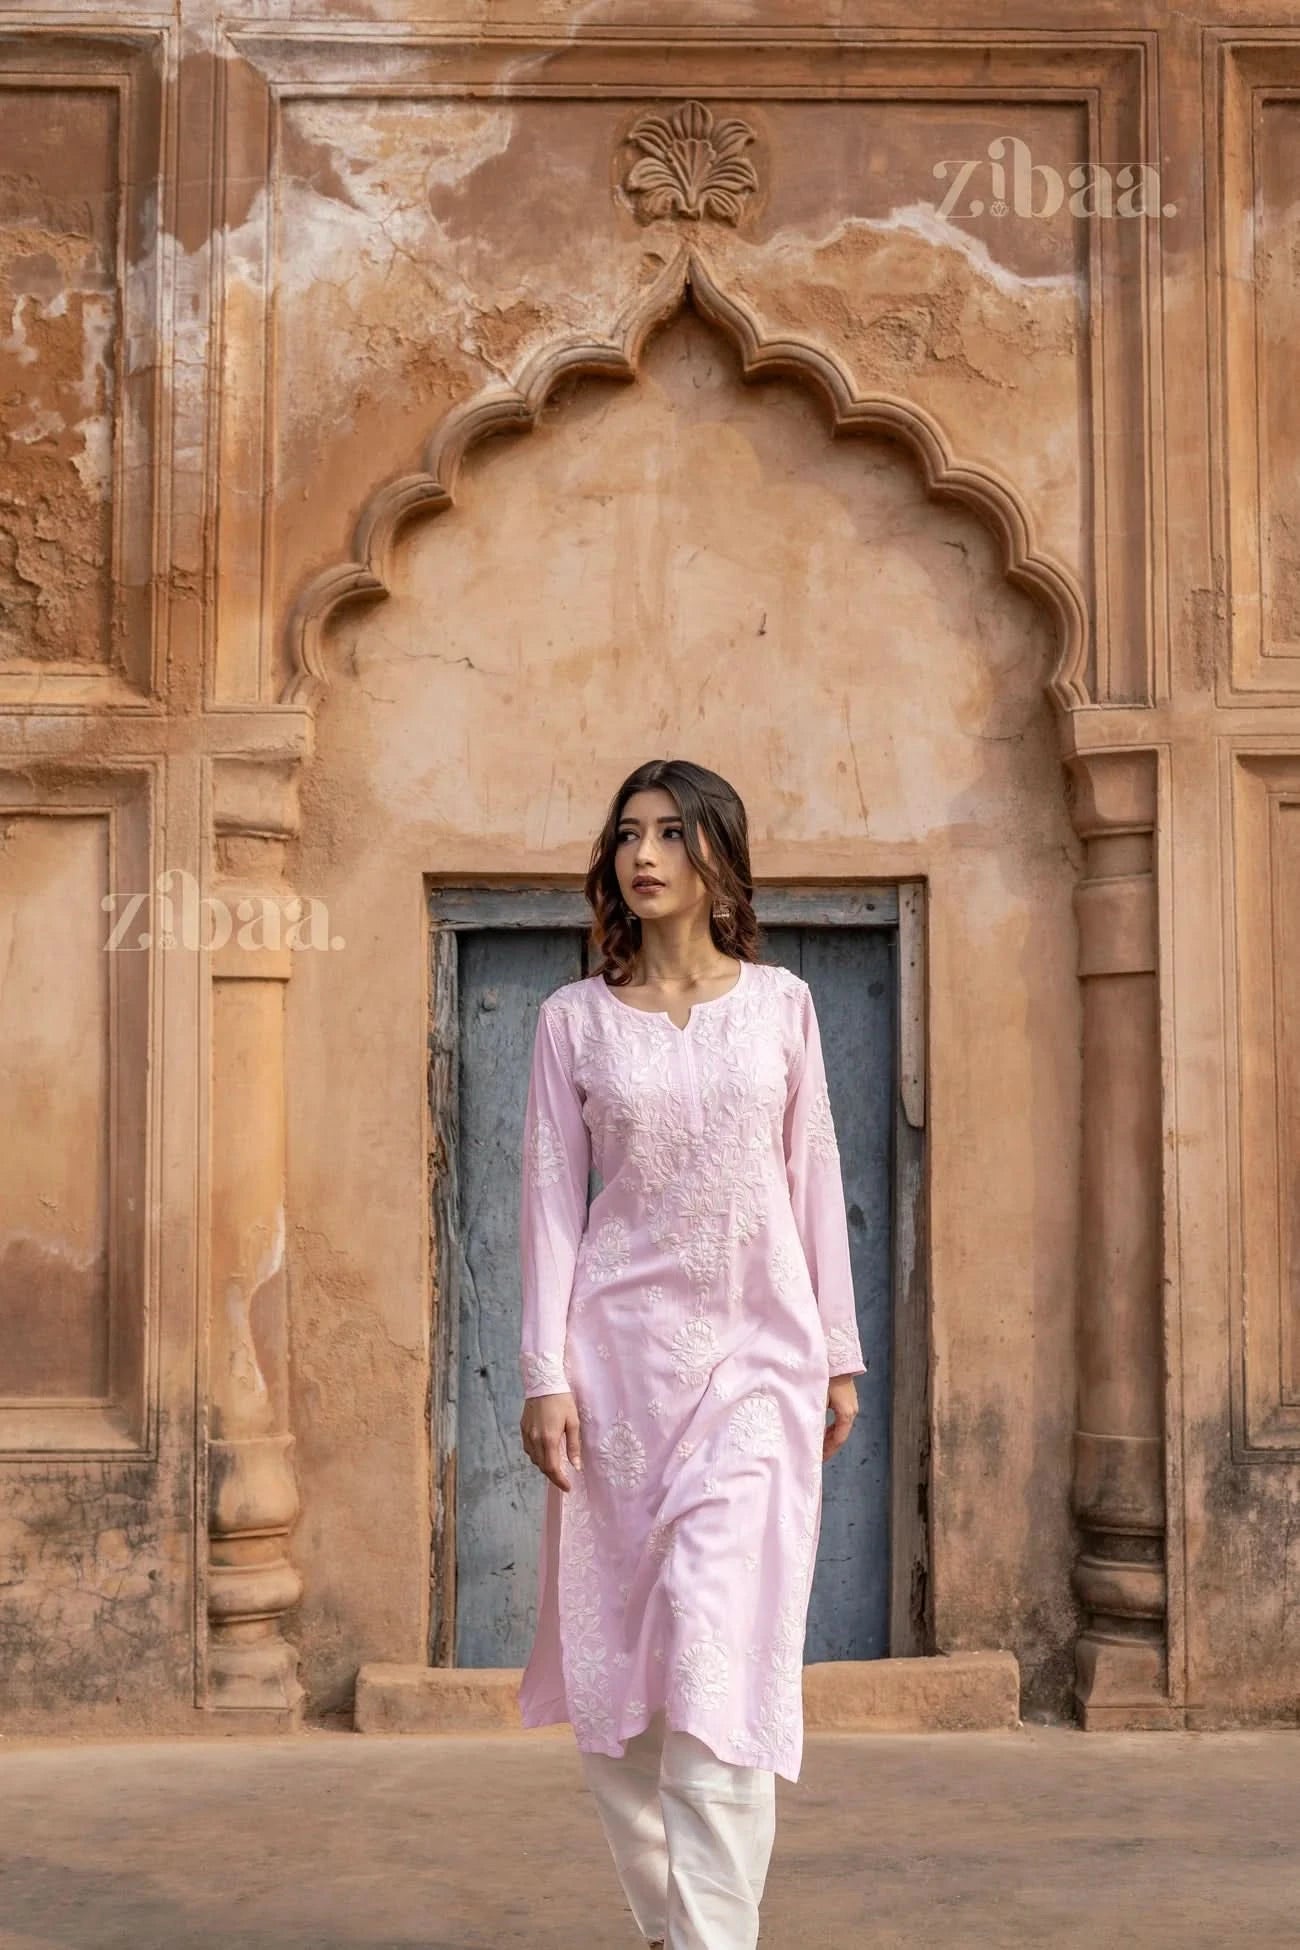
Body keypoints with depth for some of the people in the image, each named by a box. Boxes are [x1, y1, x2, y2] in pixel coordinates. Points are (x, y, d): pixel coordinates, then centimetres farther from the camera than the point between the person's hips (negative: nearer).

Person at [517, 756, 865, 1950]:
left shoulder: (781, 1003, 6)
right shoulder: (574, 1019, 4)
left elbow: (814, 1176, 8)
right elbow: (552, 1195, 1)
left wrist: (840, 1352, 7)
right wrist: (546, 1374, -5)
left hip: (757, 1355, -1)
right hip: (622, 1351, 1)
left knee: (721, 1658, -10)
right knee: (613, 1658, 4)